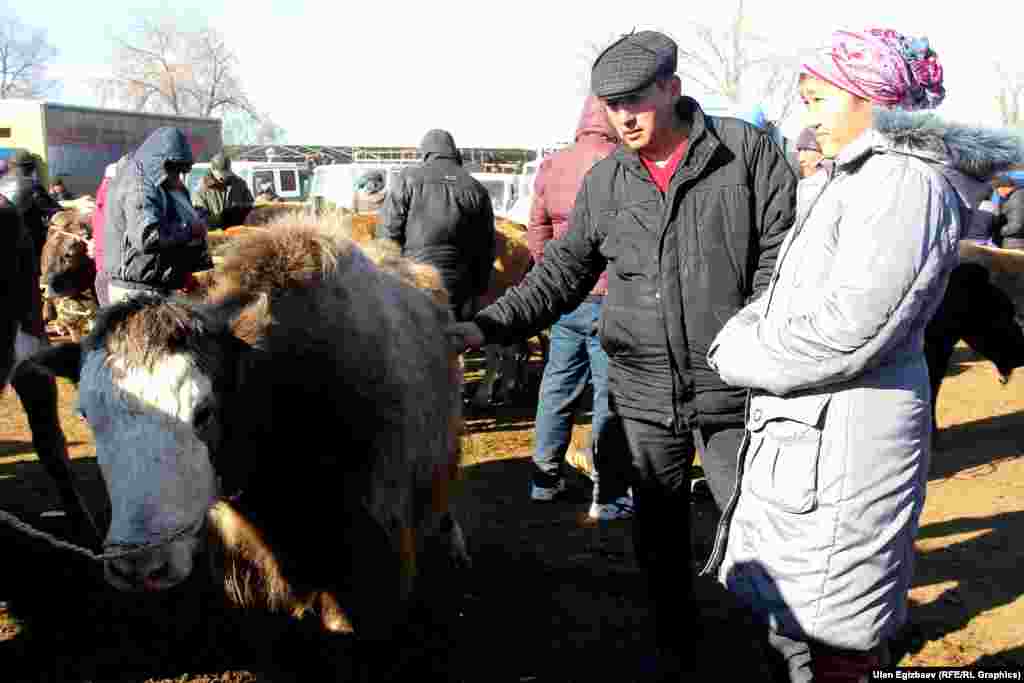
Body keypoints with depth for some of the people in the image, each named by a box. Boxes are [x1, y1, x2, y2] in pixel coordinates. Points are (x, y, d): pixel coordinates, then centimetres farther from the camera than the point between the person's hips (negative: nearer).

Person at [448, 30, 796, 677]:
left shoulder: (748, 151, -5)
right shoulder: (603, 182, 5)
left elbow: (784, 259, -7)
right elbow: (560, 275, 6)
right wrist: (486, 327, -6)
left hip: (734, 393, -3)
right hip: (643, 397, 4)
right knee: (658, 533, 17)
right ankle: (675, 640, 40)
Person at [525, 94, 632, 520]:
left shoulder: (551, 167, 6)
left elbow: (537, 234, 12)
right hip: (610, 298, -5)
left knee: (558, 385, 17)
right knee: (610, 393, 2)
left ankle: (545, 478, 26)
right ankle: (608, 497, 8)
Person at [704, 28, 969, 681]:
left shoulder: (906, 182, -16)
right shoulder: (847, 182, 17)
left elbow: (847, 330, -23)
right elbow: (783, 297, 20)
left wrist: (740, 357, -10)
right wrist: (739, 335, 1)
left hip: (842, 442, -10)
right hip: (802, 433, 10)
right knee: (789, 618, 21)